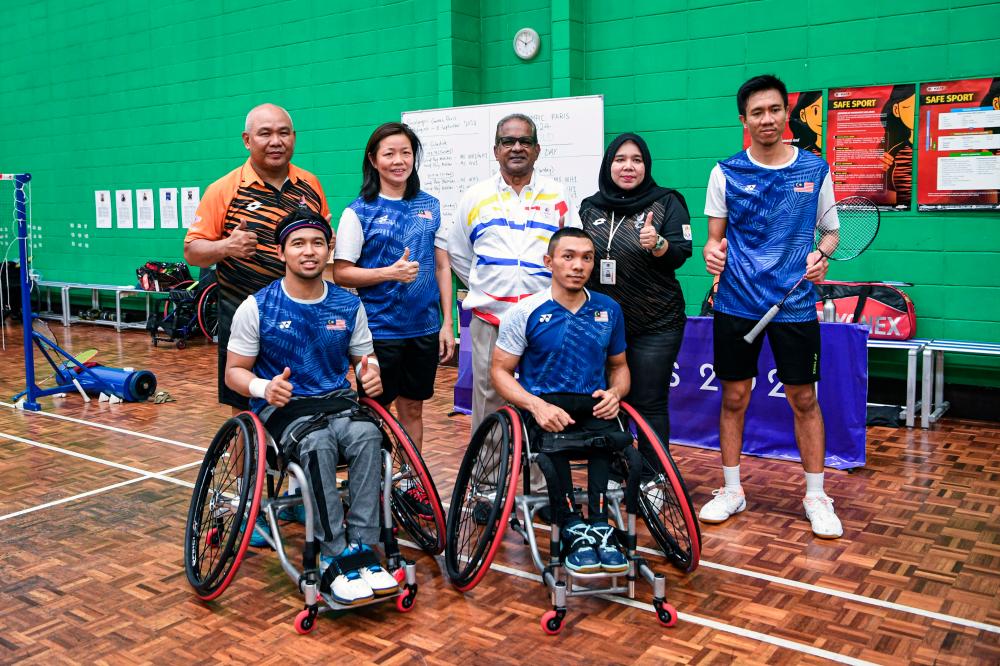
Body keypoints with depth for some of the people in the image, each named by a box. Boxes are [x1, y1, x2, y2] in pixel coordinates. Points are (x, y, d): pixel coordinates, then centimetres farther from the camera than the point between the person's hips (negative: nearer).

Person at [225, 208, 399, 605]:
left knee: (368, 436, -32)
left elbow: (365, 359, 17)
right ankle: (336, 559, -31)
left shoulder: (349, 306, 7)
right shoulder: (257, 308, -1)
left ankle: (362, 550, -29)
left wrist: (371, 375, -9)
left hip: (338, 403, 3)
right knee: (319, 445, -37)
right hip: (283, 409, -3)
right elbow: (234, 373, 3)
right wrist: (263, 387, -20)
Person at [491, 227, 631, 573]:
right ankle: (574, 530, -24)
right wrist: (536, 405, -18)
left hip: (593, 406, 3)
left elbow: (619, 365, 21)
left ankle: (600, 527, -25)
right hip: (544, 406, -2)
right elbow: (500, 371, 0)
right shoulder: (525, 312, 0)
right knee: (551, 438, -37)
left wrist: (615, 393, -4)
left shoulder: (609, 310, 10)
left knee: (612, 430, -33)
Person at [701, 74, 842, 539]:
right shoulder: (726, 173, 1)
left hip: (795, 304, 0)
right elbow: (715, 236, 5)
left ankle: (816, 498, 20)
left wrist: (820, 256, -11)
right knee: (734, 397, 7)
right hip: (737, 304, 0)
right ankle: (731, 491, 23)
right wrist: (712, 250, -18)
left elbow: (831, 231, 10)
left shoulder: (815, 169, 3)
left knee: (804, 399, 6)